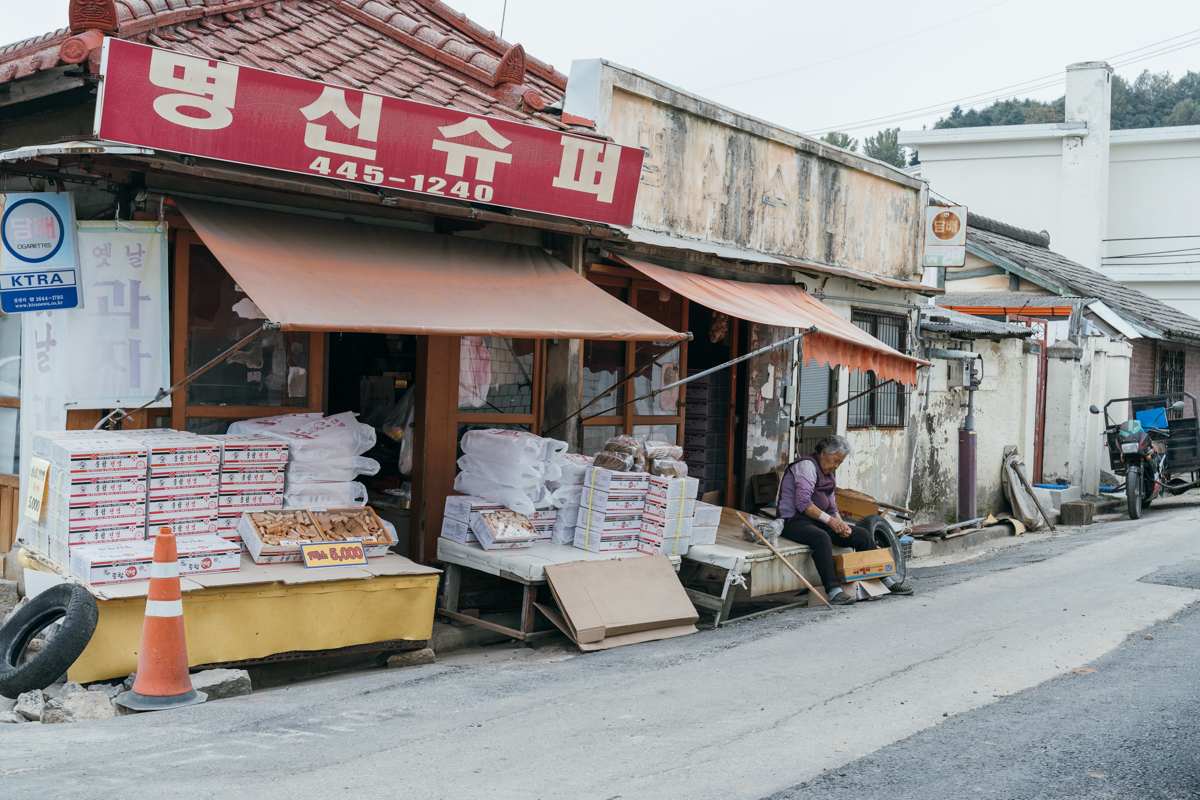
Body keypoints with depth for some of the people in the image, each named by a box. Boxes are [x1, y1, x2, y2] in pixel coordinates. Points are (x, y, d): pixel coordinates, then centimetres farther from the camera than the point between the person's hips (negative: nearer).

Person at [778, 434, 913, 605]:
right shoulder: (807, 466, -11)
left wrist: (840, 523, 1)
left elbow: (831, 504, 22)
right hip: (795, 522, -9)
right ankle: (833, 591, -47)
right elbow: (803, 503, -21)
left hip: (822, 522, 9)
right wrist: (829, 520, -21)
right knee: (822, 538, -40)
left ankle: (887, 580, 4)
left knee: (862, 534, -4)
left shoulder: (828, 472, 21)